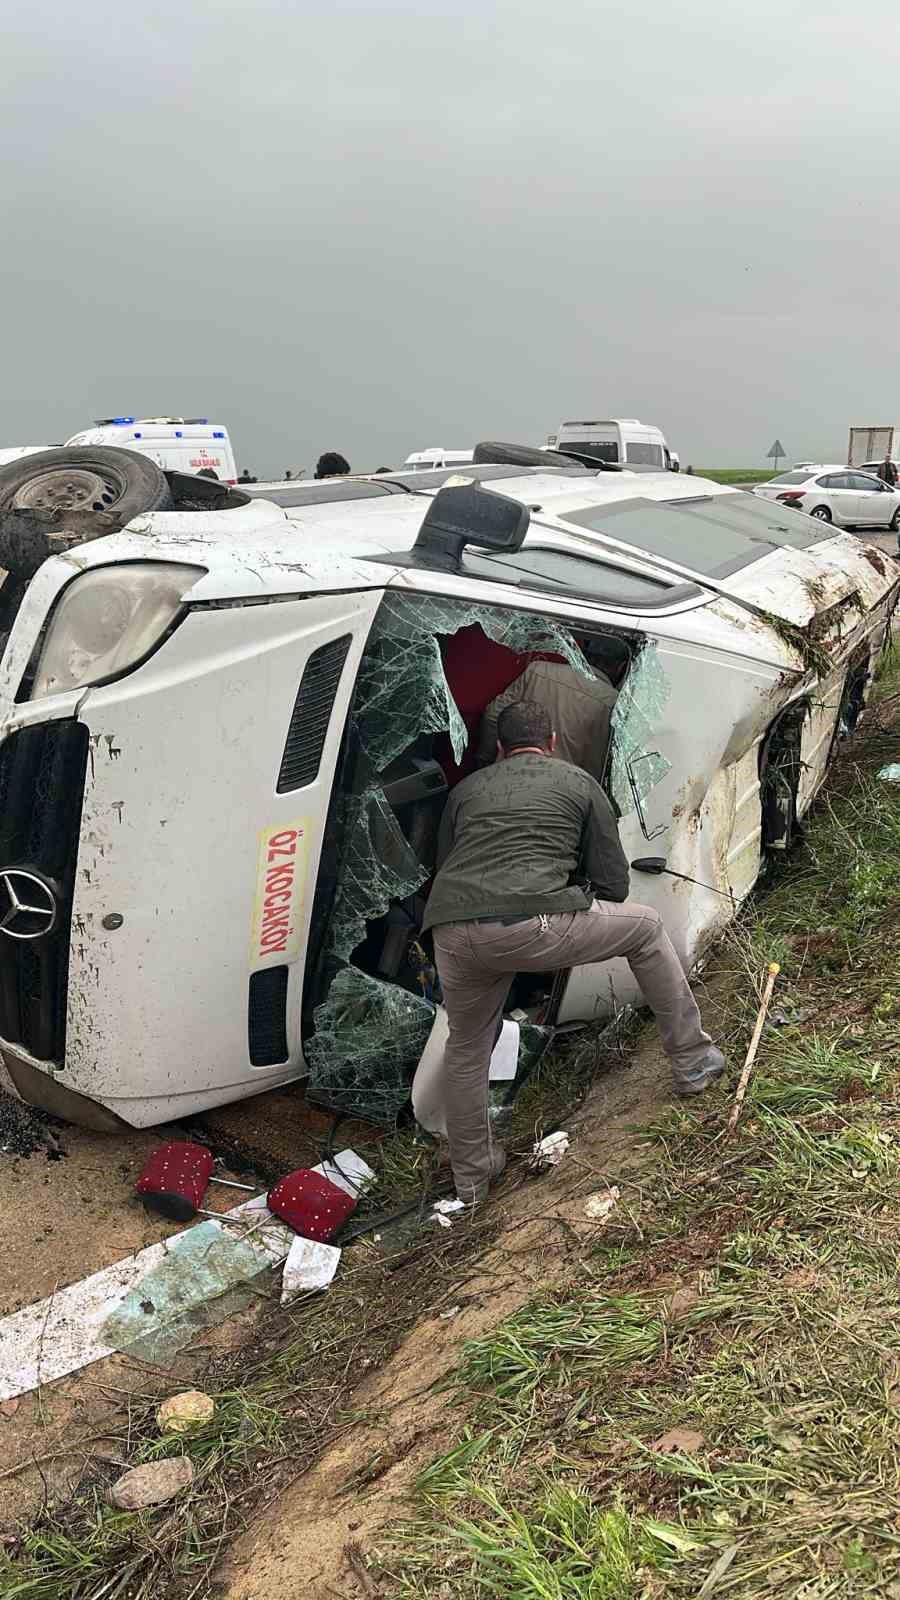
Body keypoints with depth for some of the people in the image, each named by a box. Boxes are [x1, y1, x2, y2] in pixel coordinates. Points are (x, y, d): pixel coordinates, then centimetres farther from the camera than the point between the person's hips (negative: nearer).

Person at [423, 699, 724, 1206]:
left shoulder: (466, 789, 29)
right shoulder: (579, 782, 21)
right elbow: (614, 883, 20)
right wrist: (589, 930, 40)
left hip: (451, 933, 4)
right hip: (533, 925, -3)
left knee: (466, 1047, 29)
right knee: (646, 926, 23)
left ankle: (471, 1178, 40)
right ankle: (693, 1062, 32)